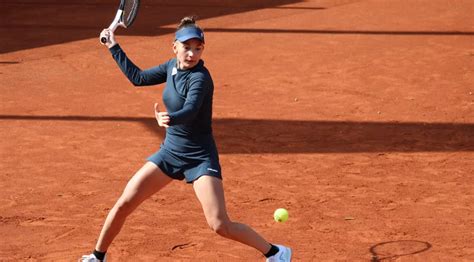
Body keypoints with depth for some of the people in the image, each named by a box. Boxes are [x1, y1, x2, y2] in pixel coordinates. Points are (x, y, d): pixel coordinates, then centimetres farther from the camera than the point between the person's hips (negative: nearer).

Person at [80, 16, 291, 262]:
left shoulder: (200, 77, -20)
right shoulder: (173, 66, 2)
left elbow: (190, 111, -38)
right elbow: (138, 78, 17)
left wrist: (170, 119, -59)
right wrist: (114, 47, 18)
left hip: (200, 158, -7)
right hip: (170, 152, 7)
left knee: (220, 226, -16)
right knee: (123, 205, 3)